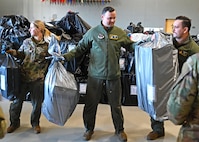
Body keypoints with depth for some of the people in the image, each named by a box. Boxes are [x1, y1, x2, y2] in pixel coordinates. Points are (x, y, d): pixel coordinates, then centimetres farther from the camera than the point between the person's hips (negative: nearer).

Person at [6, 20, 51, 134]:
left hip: (38, 79, -3)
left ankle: (35, 123, 32)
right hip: (23, 77, 3)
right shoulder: (26, 42, 9)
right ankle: (14, 122, 31)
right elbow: (21, 55, 14)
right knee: (17, 100, 11)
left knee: (37, 103, 9)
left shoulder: (47, 44, 0)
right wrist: (14, 52, -5)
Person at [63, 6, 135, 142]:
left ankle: (120, 129, 34)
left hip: (114, 76, 1)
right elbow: (80, 48, 0)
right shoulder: (92, 32, -2)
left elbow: (131, 46, 14)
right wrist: (66, 56, -11)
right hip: (95, 76, 0)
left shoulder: (120, 33, 3)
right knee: (90, 104, 11)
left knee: (116, 105, 13)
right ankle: (89, 129, 33)